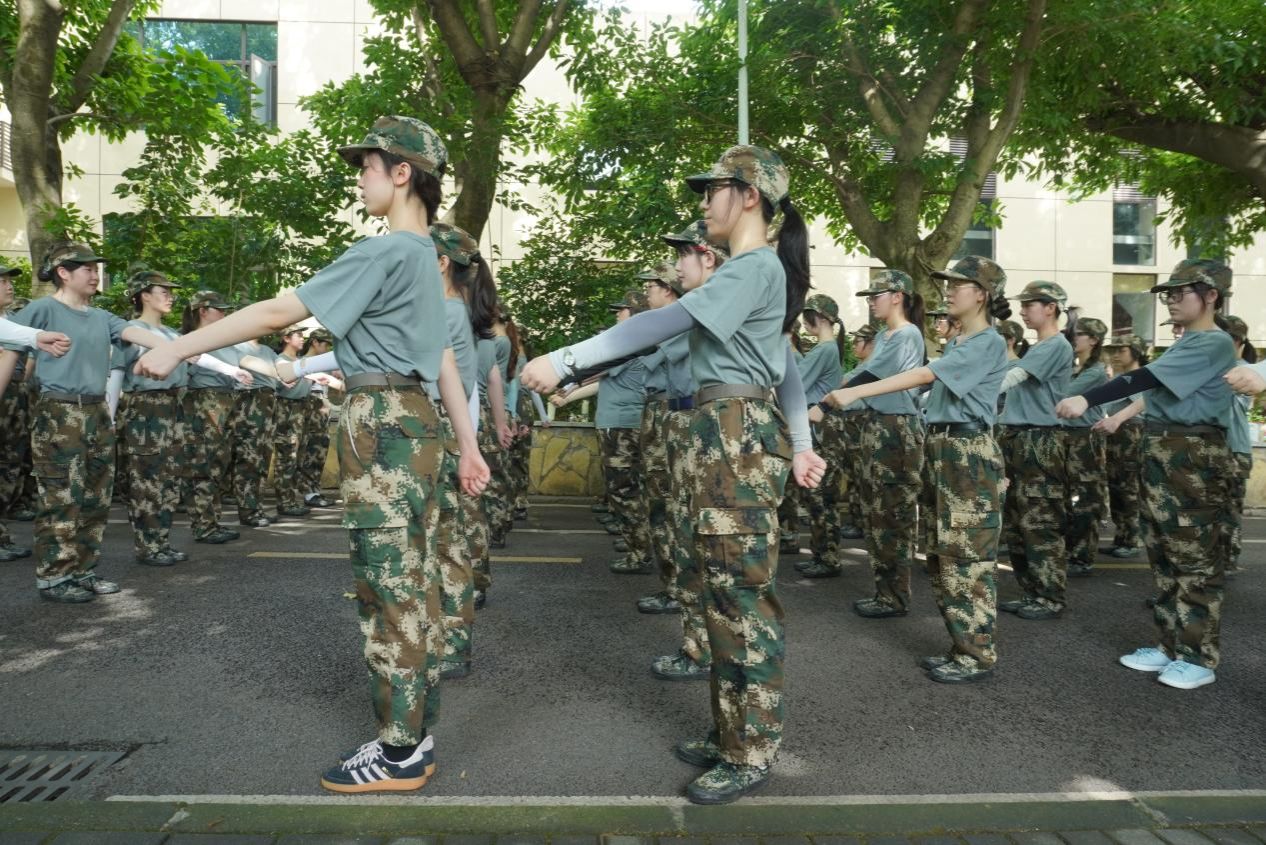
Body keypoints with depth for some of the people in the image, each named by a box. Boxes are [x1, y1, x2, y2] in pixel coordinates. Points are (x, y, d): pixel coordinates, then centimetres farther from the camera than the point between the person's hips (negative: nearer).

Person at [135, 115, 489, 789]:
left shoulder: (385, 252, -12)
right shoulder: (424, 256, 19)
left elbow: (278, 312, -13)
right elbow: (444, 359, 19)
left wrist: (179, 348, -4)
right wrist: (468, 446, 21)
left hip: (381, 424, -10)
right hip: (414, 421, 10)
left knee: (389, 593, -2)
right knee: (414, 587, 12)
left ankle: (399, 756, 10)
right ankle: (414, 737, 23)